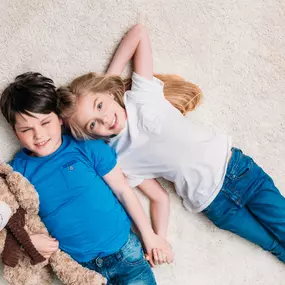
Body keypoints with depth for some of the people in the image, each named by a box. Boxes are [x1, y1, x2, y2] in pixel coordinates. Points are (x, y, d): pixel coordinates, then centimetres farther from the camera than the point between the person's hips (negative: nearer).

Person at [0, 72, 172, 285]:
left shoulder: (87, 147, -5)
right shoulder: (18, 170, -1)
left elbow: (123, 190, 1)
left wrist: (149, 236, 3)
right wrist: (27, 240, -13)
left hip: (124, 251, -1)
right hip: (79, 267, 1)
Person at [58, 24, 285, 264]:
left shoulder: (142, 95, -8)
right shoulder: (118, 160, -6)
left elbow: (139, 32, -3)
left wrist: (108, 78, -5)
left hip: (235, 165, 0)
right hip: (216, 205, 0)